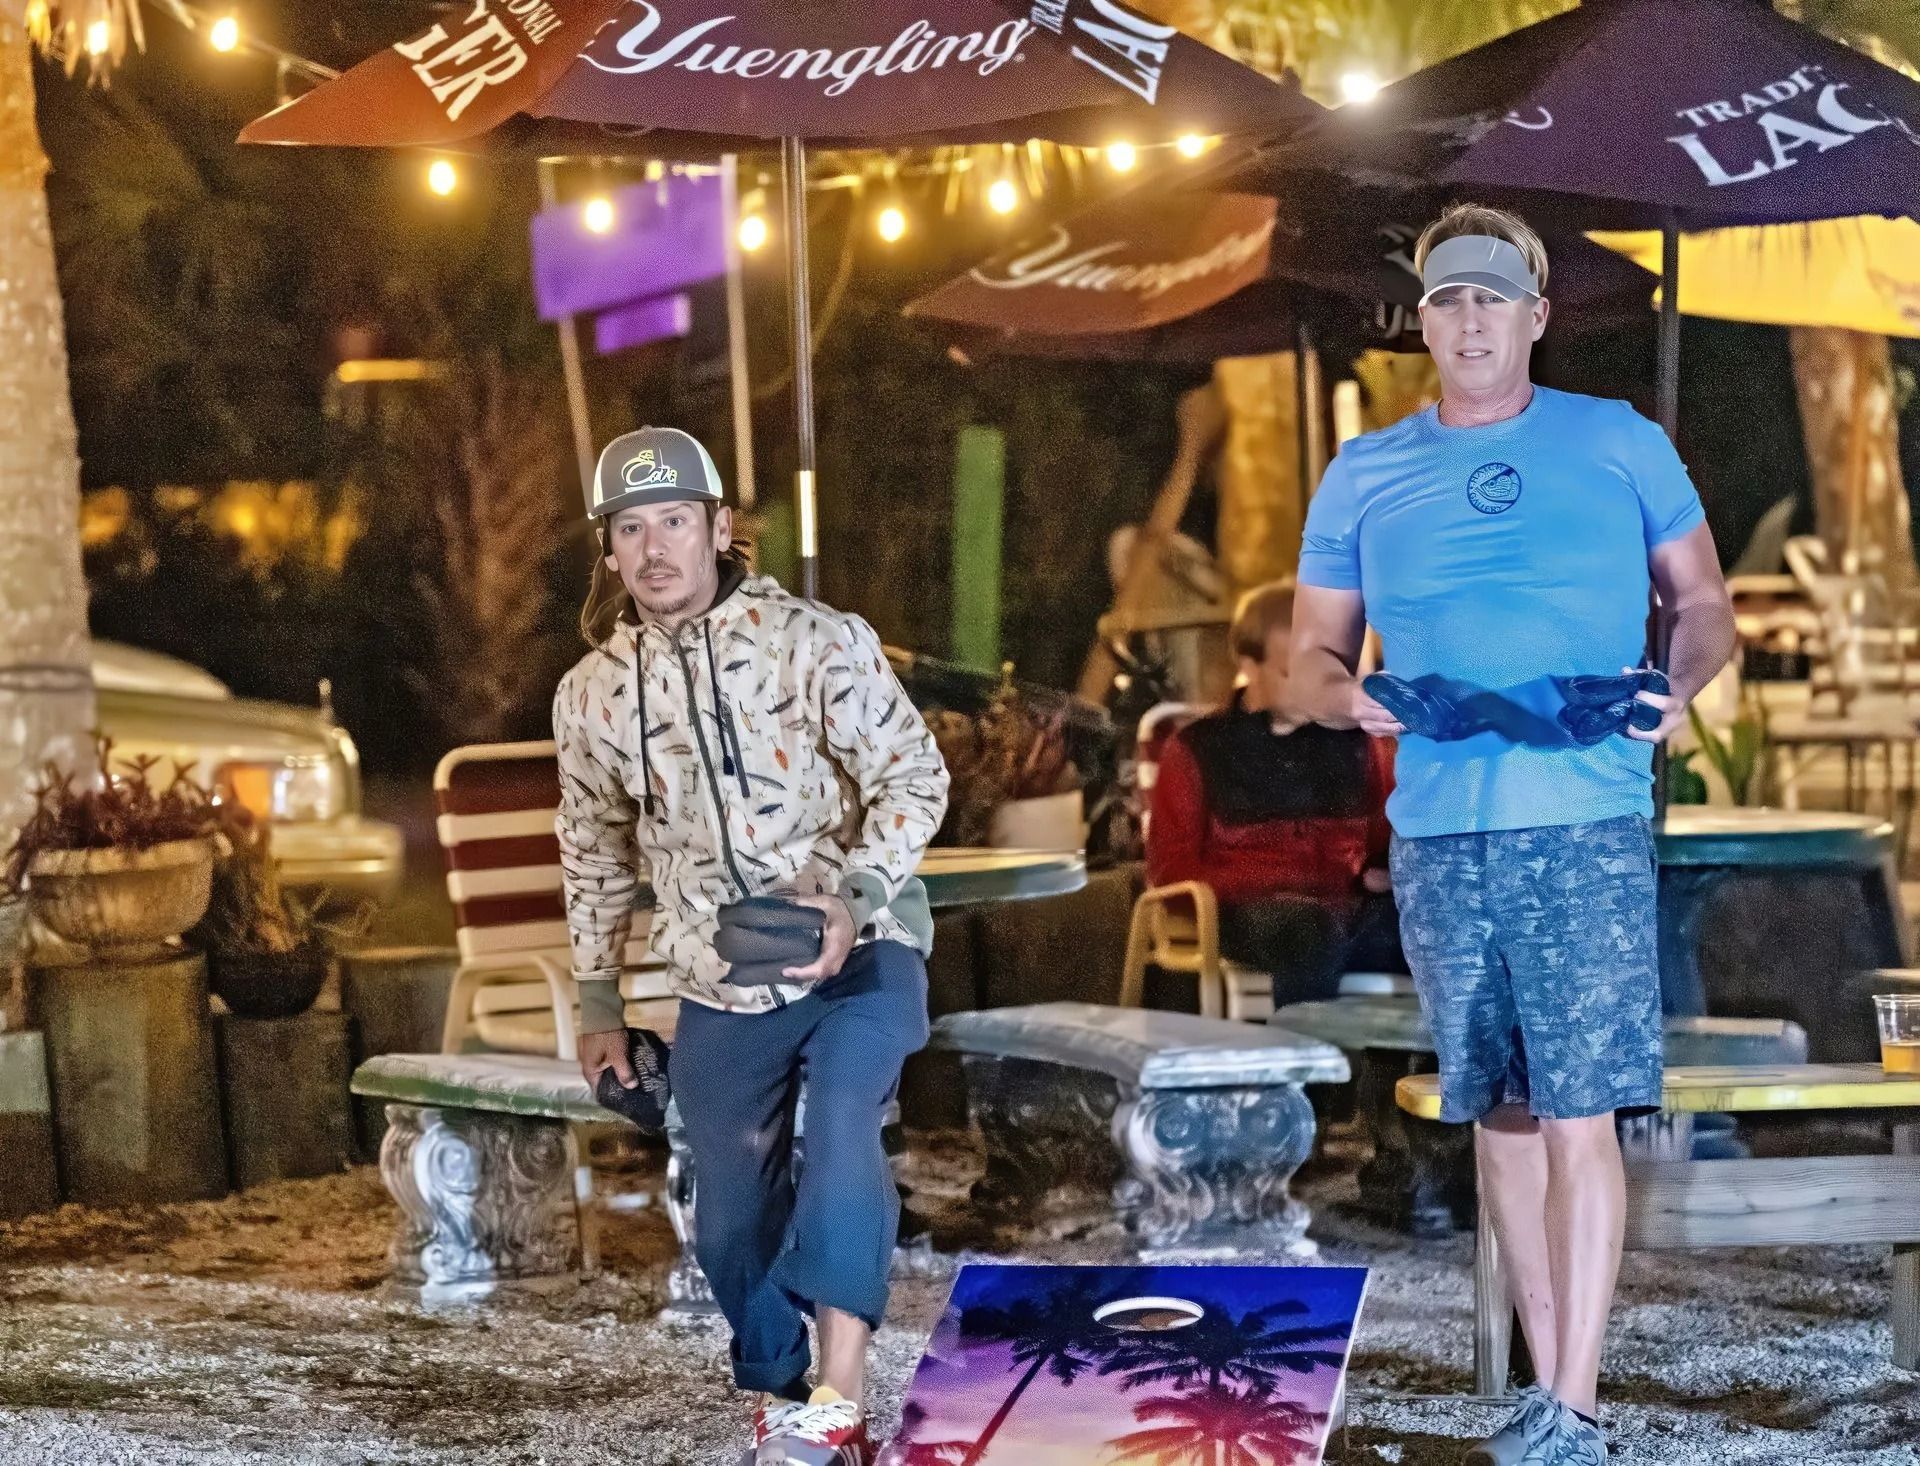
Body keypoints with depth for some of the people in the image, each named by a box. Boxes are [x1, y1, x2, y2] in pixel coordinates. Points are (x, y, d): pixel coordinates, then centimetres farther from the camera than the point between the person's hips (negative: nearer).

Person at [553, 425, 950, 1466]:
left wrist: (855, 898, -22)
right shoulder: (591, 695, 2)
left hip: (857, 953, -4)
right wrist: (597, 1002, 18)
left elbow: (912, 775, -8)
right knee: (733, 1221, 8)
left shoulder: (813, 640, -11)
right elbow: (596, 857, 15)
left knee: (842, 1127, -29)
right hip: (718, 990, 4)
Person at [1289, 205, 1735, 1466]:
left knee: (1580, 1117, -8)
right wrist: (1346, 694, -9)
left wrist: (1681, 685, -11)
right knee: (1502, 1116, 9)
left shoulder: (1621, 447, 5)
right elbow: (1314, 652, 14)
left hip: (1587, 824, -3)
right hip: (1439, 835, 3)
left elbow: (1703, 601, 10)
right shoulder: (1366, 477, 11)